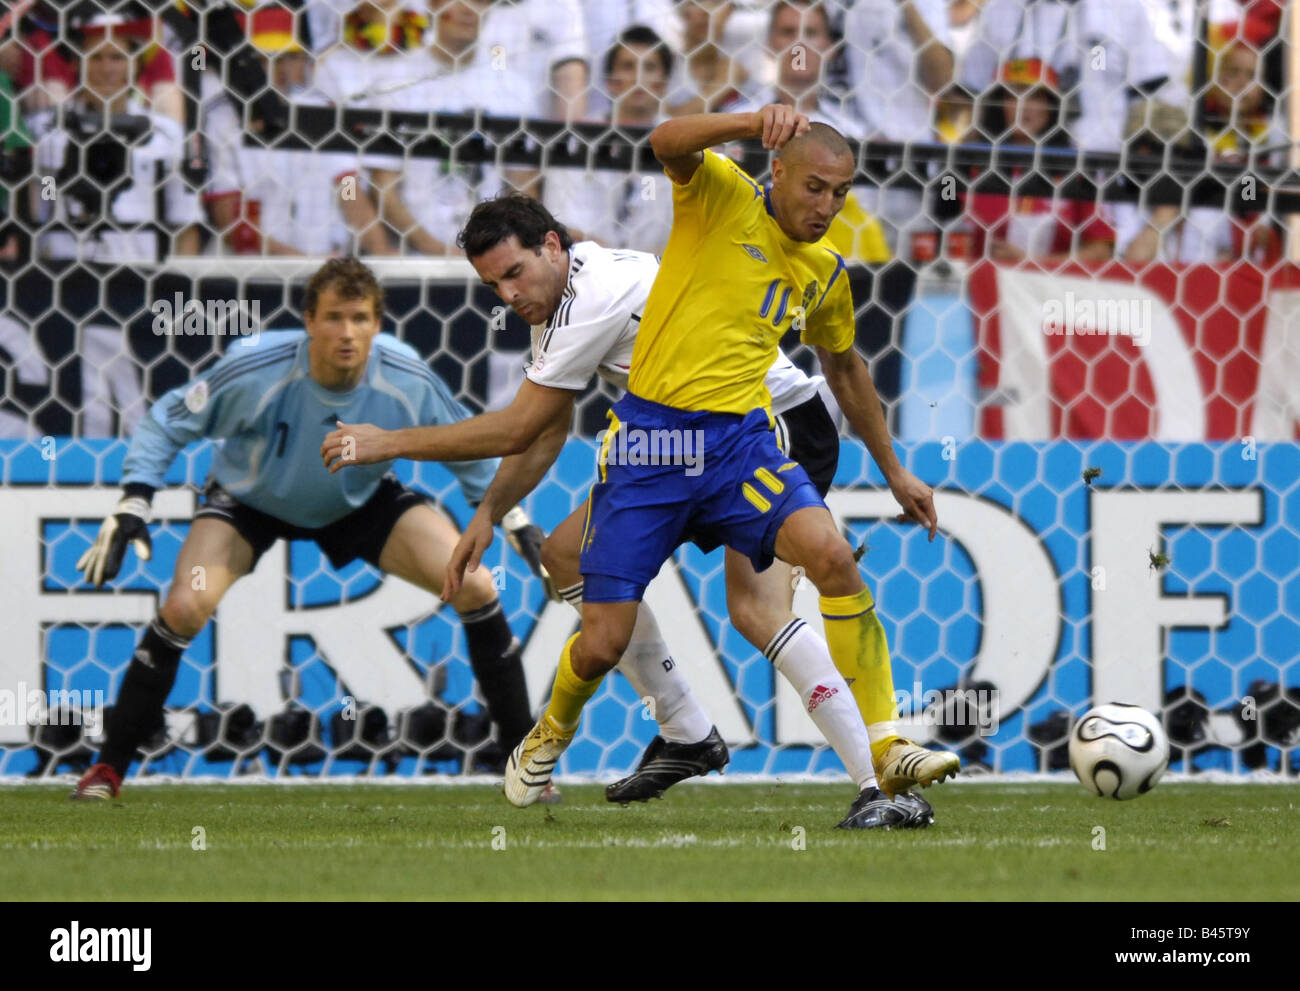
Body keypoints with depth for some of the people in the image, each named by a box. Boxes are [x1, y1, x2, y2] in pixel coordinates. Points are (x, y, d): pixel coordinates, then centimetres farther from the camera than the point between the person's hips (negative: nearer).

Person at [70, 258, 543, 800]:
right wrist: (132, 505, -27)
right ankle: (108, 767, -9)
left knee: (476, 587, -15)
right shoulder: (256, 369, -34)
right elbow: (167, 423, -19)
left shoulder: (407, 380, -26)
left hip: (363, 502, 2)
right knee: (185, 606, -27)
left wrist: (512, 516, -5)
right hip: (249, 499, -2)